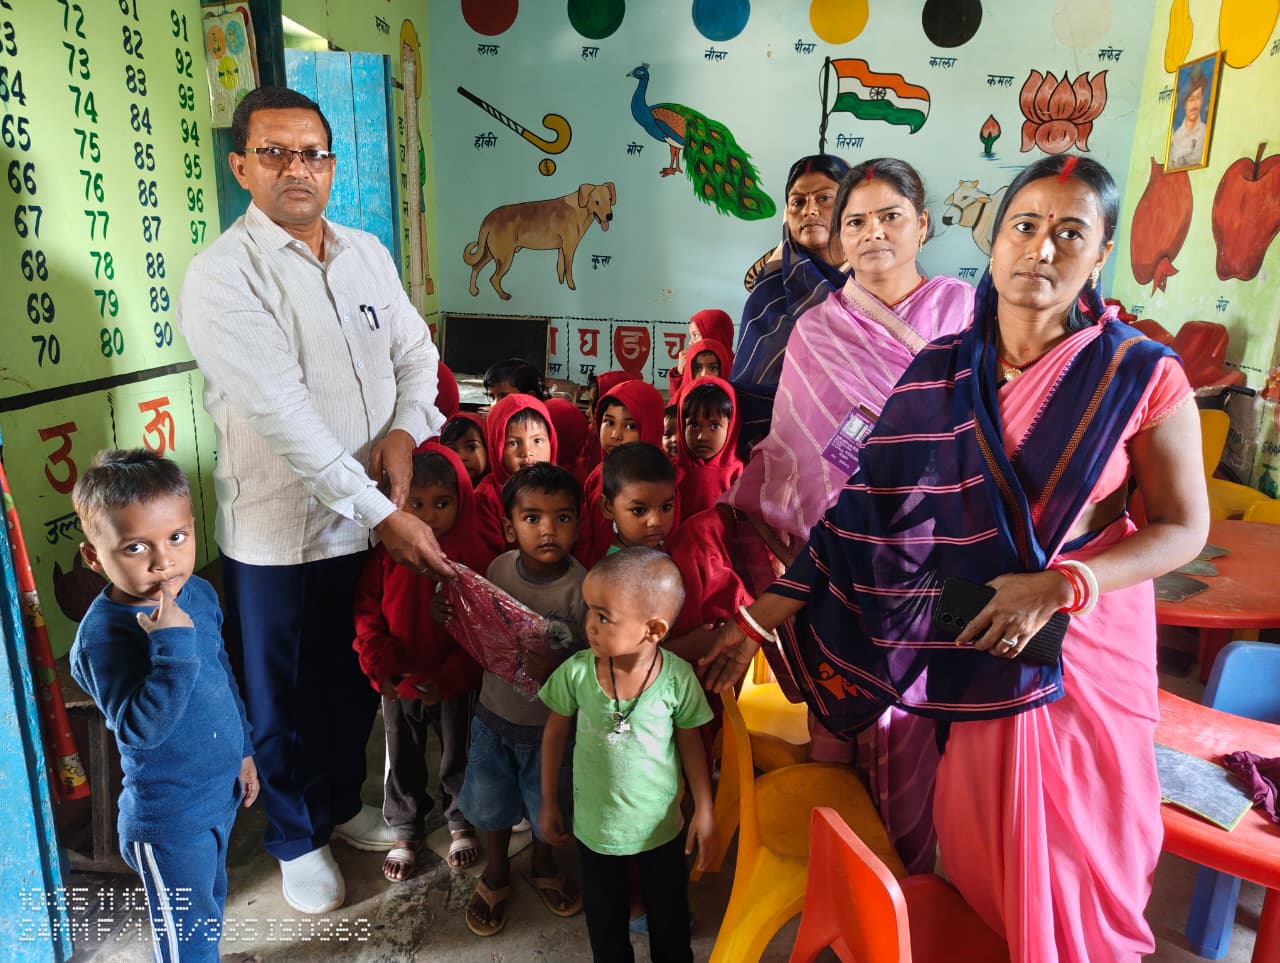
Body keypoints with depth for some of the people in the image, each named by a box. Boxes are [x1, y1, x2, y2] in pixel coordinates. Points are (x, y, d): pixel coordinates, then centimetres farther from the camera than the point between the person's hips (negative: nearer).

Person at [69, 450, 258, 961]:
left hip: (221, 790, 7)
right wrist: (171, 644, -43)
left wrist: (242, 749, 16)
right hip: (169, 821, -7)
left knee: (211, 897, 29)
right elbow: (138, 728, -34)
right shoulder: (104, 635, -28)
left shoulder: (200, 594, -6)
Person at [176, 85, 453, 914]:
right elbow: (283, 413, -24)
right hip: (279, 534, -5)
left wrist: (405, 429, -11)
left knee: (359, 682, 22)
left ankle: (343, 804, 47)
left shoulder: (367, 253, 6)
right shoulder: (220, 277, -15)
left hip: (375, 519, 6)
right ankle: (298, 841, 39)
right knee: (286, 700, 14)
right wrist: (384, 515, -26)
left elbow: (415, 350, 11)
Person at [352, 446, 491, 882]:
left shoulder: (473, 556, -16)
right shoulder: (387, 554, -10)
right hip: (399, 683, 2)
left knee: (457, 753, 19)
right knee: (403, 759, 19)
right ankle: (405, 830, 41)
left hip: (453, 683, -2)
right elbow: (367, 609, -2)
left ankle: (460, 821, 44)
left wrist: (451, 678, -20)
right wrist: (378, 661, -13)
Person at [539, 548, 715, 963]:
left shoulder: (678, 677, -22)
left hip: (662, 826, 0)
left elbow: (689, 741, -6)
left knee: (671, 921, 21)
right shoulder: (576, 672, -21)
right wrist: (548, 803, 4)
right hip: (596, 826, 1)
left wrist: (704, 810, -2)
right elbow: (555, 734, -4)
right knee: (606, 927, 22)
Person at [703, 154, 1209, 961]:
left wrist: (1061, 585, -23)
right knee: (979, 841, 15)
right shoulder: (939, 373, -8)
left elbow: (1184, 528, -6)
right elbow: (868, 510, -8)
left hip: (1092, 643, -1)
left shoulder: (1141, 375, -13)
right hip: (975, 642, 1)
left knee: (1080, 852, 14)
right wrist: (762, 616, -12)